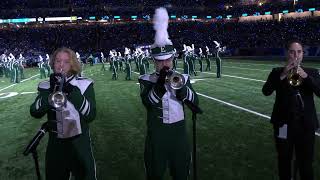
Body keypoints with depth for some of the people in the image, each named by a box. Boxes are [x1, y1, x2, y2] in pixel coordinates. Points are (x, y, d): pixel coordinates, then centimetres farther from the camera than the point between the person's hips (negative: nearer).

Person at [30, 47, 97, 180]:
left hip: (80, 145, -2)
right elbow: (35, 113, -11)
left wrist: (73, 92, -26)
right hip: (55, 145, 2)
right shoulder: (46, 86, 2)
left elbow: (91, 115, -17)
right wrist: (51, 92, -23)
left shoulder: (84, 84, -6)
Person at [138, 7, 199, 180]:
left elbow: (195, 101, -8)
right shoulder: (146, 80, -4)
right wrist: (160, 82, -31)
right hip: (156, 134, -2)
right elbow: (148, 102, -21)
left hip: (179, 133, 2)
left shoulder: (182, 78, 3)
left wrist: (179, 85, -22)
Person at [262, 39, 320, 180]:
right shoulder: (277, 72, 2)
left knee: (306, 164, 8)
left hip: (306, 124, 1)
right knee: (284, 161, 15)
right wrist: (282, 75, -21)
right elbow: (266, 91, -12)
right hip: (284, 124, 0)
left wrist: (306, 76, -21)